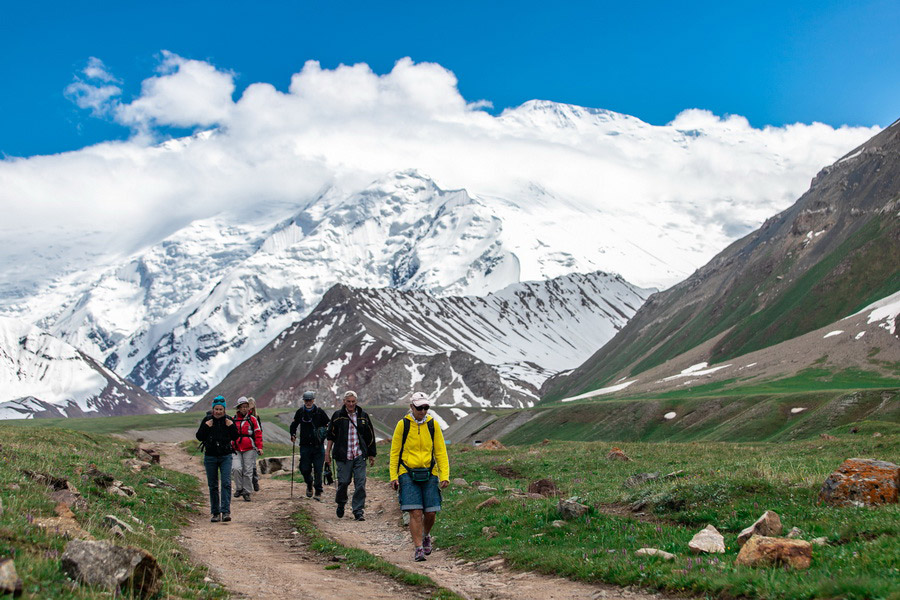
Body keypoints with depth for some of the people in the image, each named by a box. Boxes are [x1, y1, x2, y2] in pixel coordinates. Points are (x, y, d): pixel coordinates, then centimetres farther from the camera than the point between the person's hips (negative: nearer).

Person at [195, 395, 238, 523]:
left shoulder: (228, 420, 0)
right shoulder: (207, 420, -2)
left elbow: (235, 437, 3)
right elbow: (199, 437, -3)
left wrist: (231, 426, -12)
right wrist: (206, 427, -17)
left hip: (225, 456, -1)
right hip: (210, 456, 1)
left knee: (226, 483, -14)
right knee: (213, 485, 6)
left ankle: (226, 512, -17)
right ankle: (215, 513, 14)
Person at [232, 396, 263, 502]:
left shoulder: (252, 419, 4)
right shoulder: (233, 420, 6)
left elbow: (258, 434, 5)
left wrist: (259, 447, -2)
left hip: (249, 449, 0)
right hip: (236, 449, 1)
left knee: (248, 471, 1)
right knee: (236, 468, -16)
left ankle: (246, 492, 12)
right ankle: (239, 489, 3)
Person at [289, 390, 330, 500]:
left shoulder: (320, 412, 0)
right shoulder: (300, 412, 5)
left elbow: (329, 425, 8)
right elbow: (294, 425, 20)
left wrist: (324, 432, -7)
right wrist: (293, 435, 7)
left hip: (318, 446, -1)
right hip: (305, 445, 2)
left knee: (318, 470, -2)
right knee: (305, 469, 1)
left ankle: (318, 492, 9)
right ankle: (309, 484, 31)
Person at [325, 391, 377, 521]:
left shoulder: (363, 416, 8)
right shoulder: (337, 416, 4)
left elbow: (370, 436, 14)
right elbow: (331, 435, 8)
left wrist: (371, 455, 14)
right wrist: (327, 453, 4)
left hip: (360, 456, 1)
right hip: (343, 456, -1)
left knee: (360, 484, -6)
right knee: (343, 482, -2)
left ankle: (358, 511, 0)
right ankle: (341, 504, 25)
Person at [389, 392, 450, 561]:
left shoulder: (433, 424, 3)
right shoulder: (403, 425, -2)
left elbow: (441, 452, 5)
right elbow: (394, 452, 3)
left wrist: (445, 475, -3)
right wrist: (393, 476, -3)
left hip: (429, 474, 2)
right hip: (408, 474, -2)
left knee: (431, 512, 2)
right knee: (415, 513, -10)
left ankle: (426, 536, 32)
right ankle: (418, 549, -2)